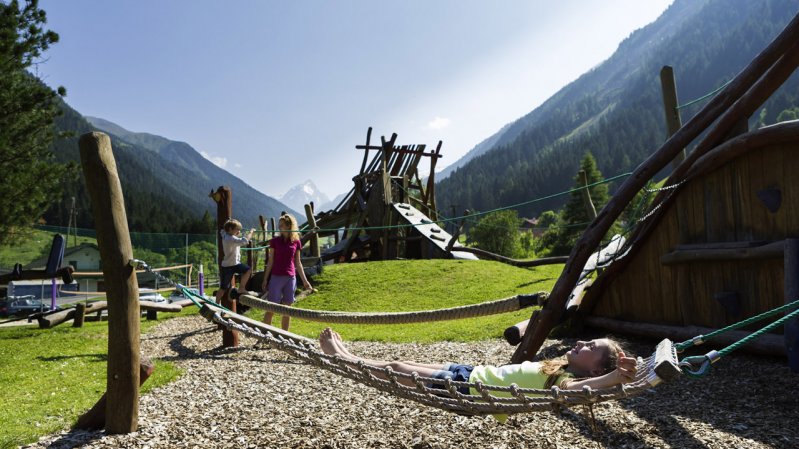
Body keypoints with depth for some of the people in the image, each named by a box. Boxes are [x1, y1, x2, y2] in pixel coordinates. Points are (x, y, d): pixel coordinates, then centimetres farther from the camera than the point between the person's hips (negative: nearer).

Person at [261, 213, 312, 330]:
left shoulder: (296, 242, 3)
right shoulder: (275, 241, -1)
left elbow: (298, 263, 9)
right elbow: (270, 261, 2)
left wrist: (305, 281, 9)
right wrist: (265, 280, 1)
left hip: (290, 278, 2)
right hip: (276, 277, -2)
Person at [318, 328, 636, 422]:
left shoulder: (564, 380, -22)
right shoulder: (560, 368, 2)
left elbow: (574, 390, -45)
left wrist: (616, 377, -52)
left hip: (469, 389, -8)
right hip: (474, 373, 8)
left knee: (395, 369, 4)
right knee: (401, 365, 18)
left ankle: (345, 360, 29)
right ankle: (347, 356, 37)